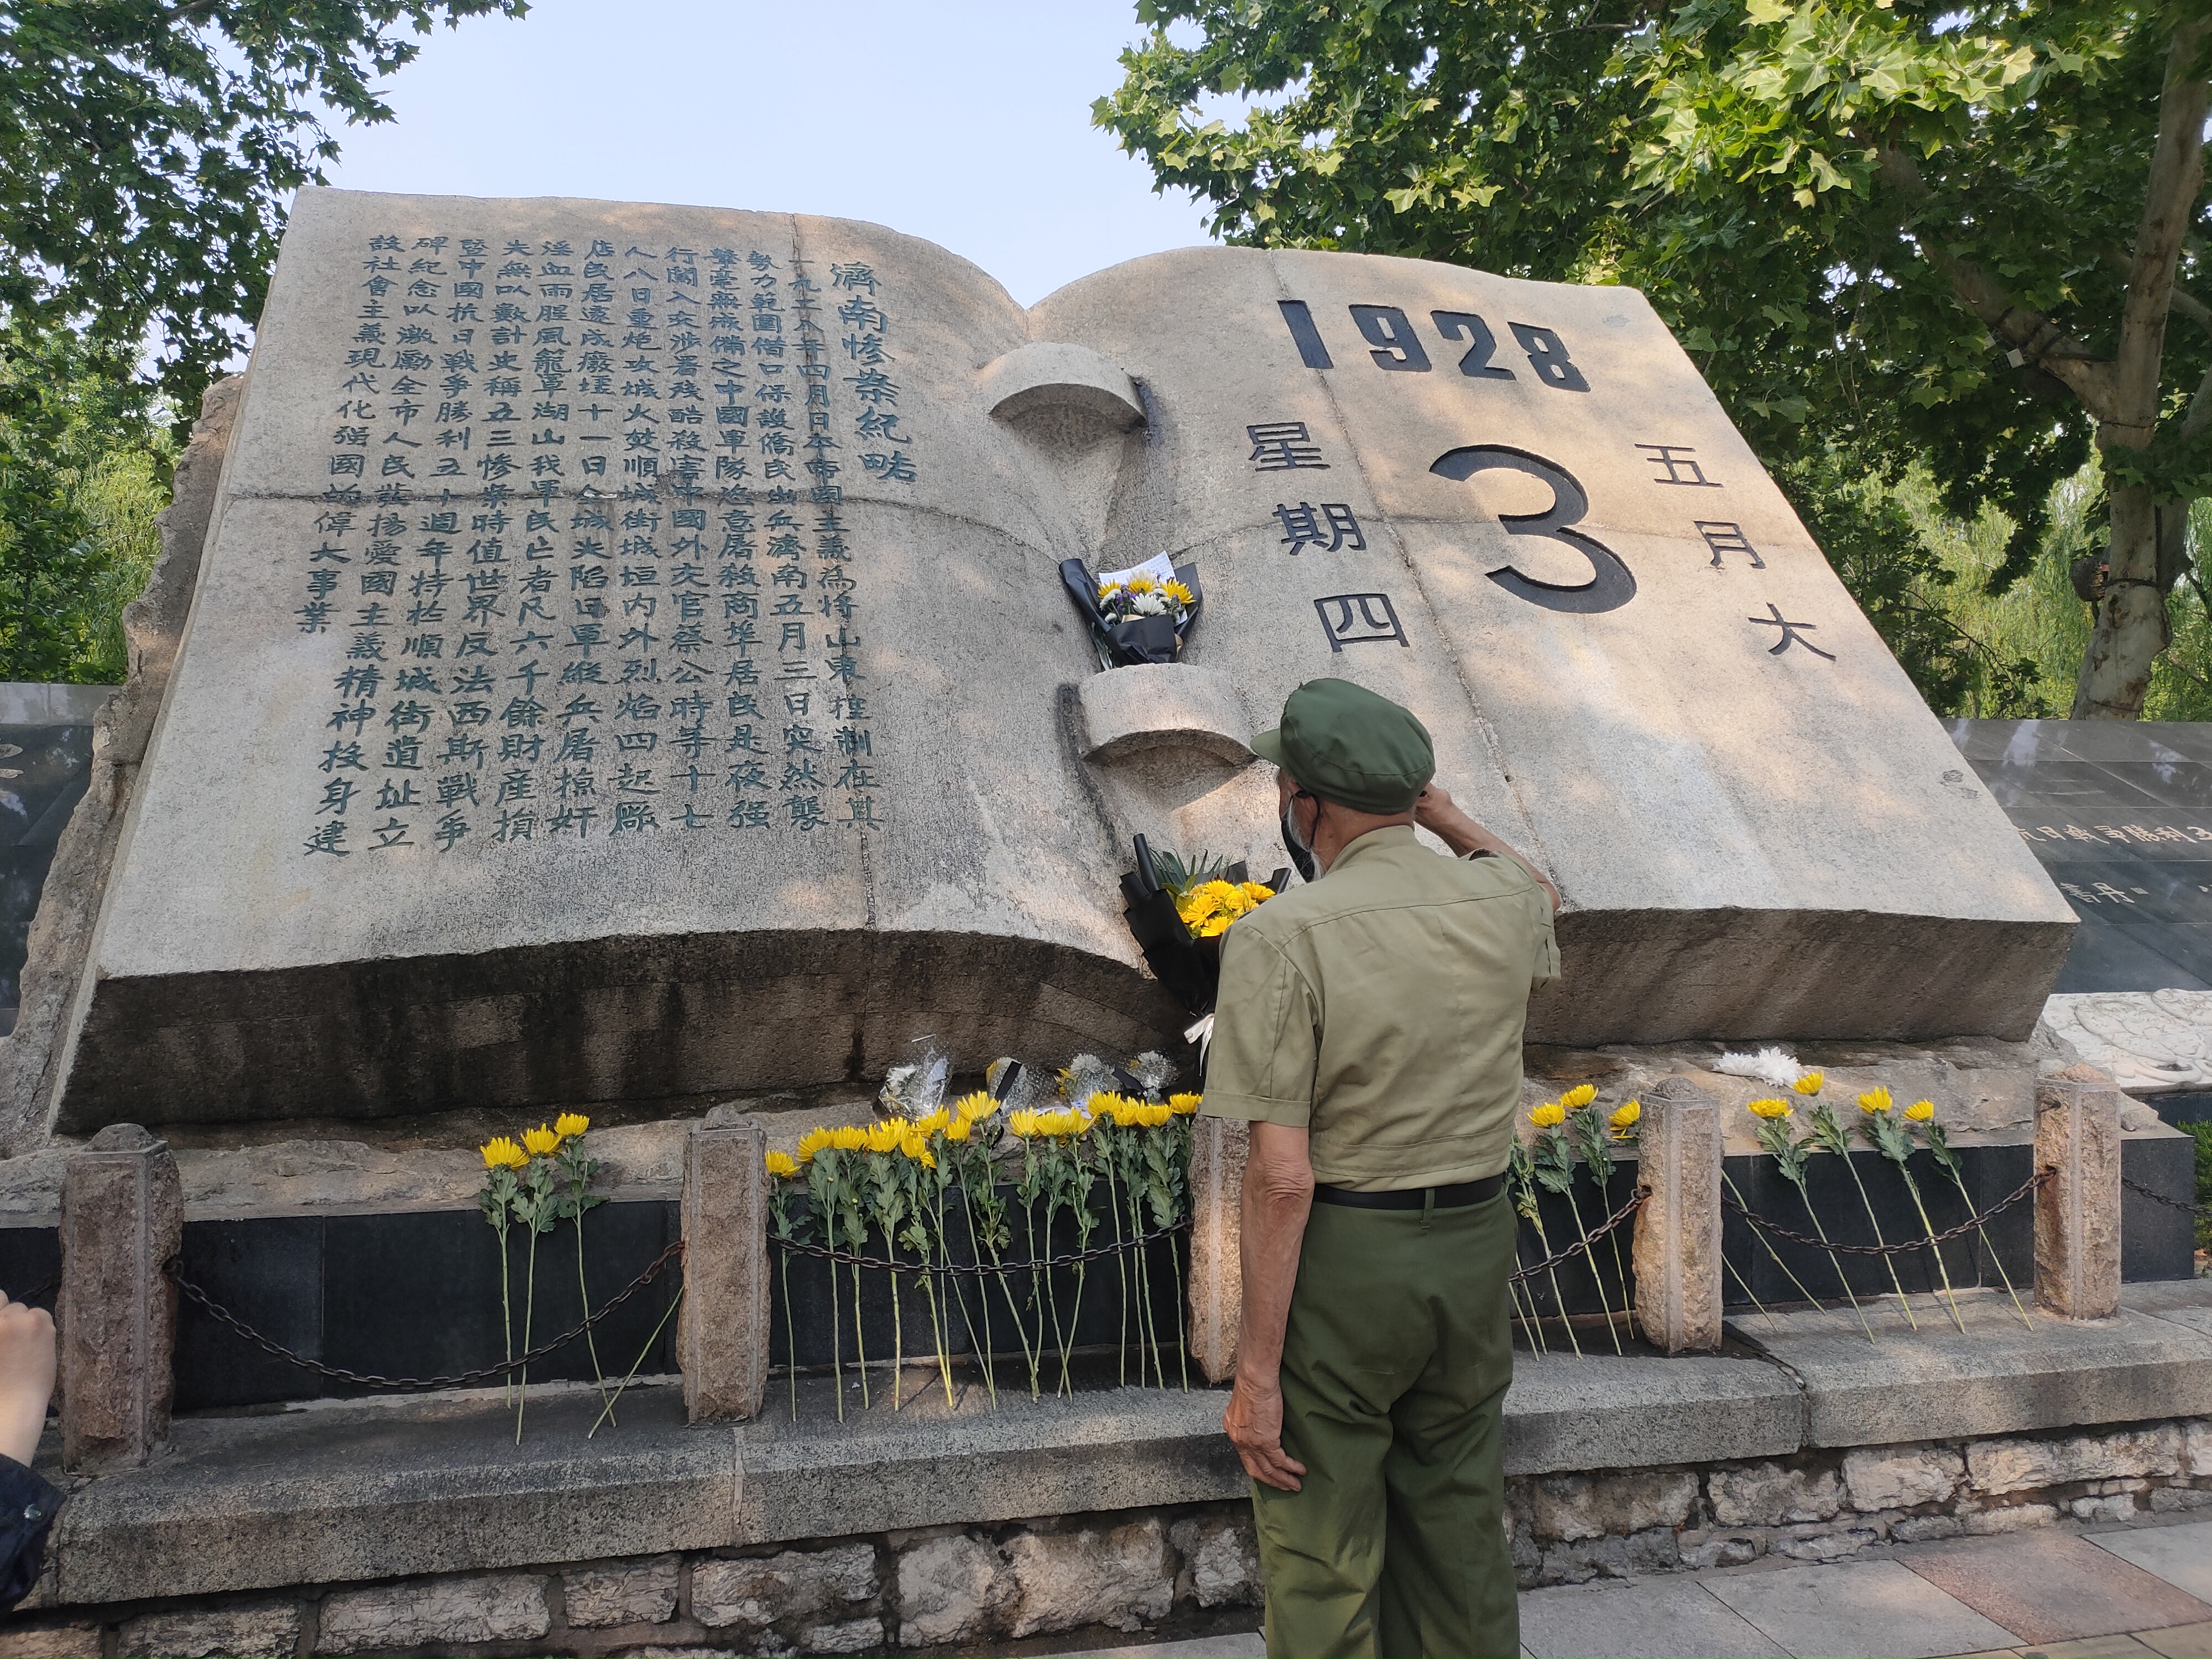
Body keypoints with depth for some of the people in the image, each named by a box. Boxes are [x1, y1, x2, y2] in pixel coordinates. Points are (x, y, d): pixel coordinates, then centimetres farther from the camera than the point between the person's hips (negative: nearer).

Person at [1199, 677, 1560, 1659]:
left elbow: (1282, 1175, -20)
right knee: (1461, 1550, 21)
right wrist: (1433, 809, 22)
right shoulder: (1507, 906, -1)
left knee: (1322, 1573, 8)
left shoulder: (1280, 935, -17)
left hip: (1341, 1256, -5)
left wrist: (1256, 1369, -14)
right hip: (1476, 1246, 6)